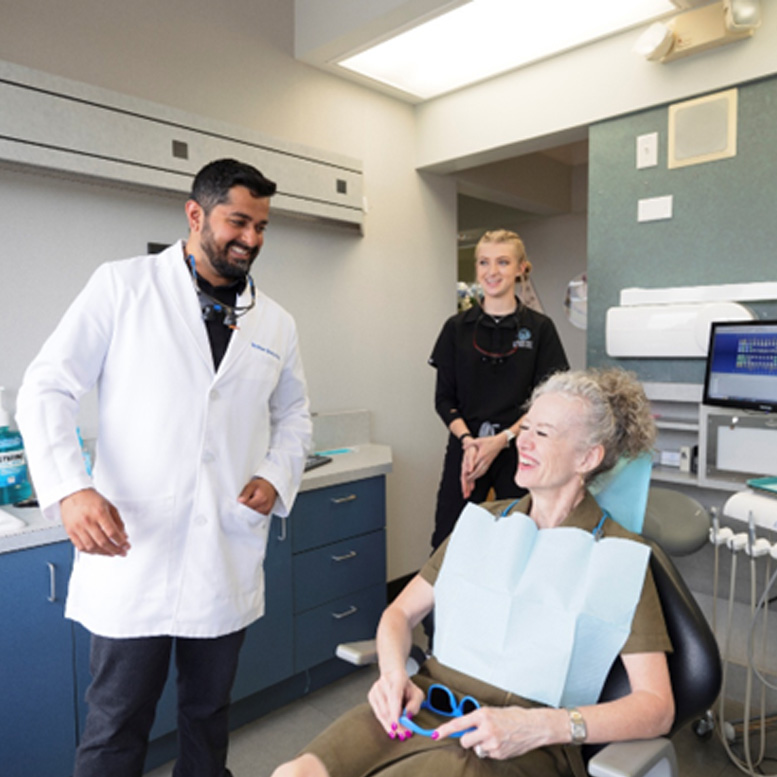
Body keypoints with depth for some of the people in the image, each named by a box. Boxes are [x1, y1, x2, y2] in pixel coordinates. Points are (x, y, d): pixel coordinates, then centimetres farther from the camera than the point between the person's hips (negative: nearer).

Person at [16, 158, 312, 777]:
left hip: (229, 558, 4)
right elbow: (48, 389, -5)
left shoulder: (276, 324, 9)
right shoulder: (122, 286, -2)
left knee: (209, 713, 19)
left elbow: (294, 413, 19)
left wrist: (277, 476, 1)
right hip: (131, 548, -3)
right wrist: (69, 489, -19)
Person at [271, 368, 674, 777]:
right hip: (423, 706, 3)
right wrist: (393, 673, -5)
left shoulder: (619, 556, 0)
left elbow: (656, 706, -5)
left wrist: (537, 726, -18)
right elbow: (401, 611, 15)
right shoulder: (482, 522, 13)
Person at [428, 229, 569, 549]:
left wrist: (503, 439, -15)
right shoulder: (457, 328, 6)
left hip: (518, 450, -1)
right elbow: (444, 398, 4)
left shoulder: (540, 328, 1)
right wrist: (468, 440, -13)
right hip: (466, 448, 1)